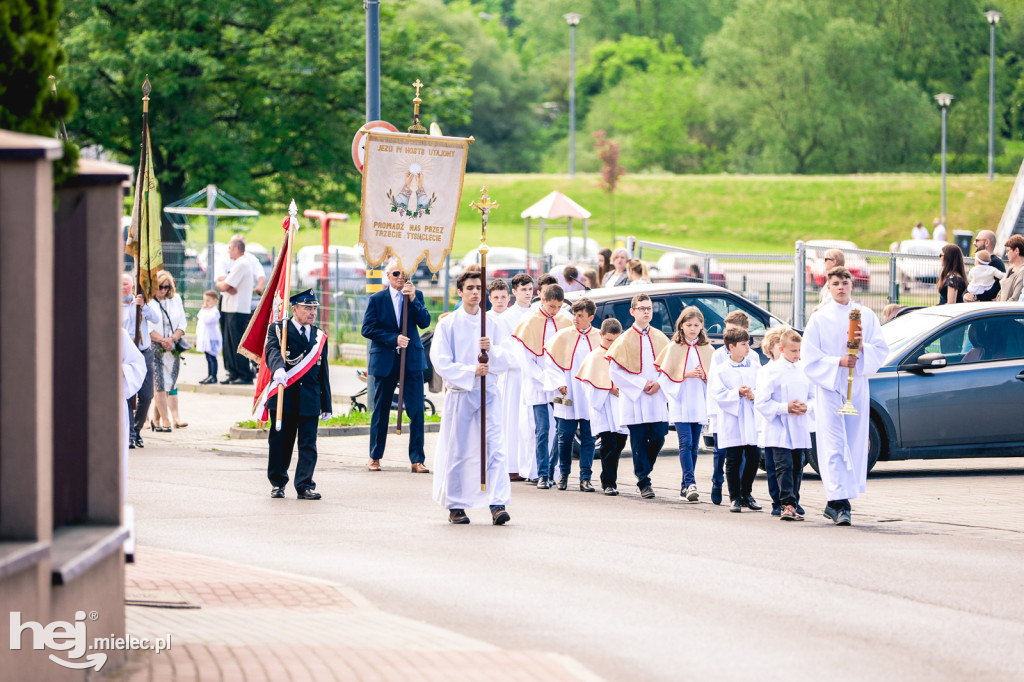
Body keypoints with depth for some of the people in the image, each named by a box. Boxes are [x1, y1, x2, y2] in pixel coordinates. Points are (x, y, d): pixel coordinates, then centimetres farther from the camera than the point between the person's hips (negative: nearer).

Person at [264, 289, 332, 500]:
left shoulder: (319, 336, 14)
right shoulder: (278, 329, 2)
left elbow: (323, 373, 15)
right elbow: (272, 351, -18)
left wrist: (326, 406, 13)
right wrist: (278, 369, -41)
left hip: (309, 401, 3)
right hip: (283, 396, -3)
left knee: (308, 445, -3)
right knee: (280, 442, 4)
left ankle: (305, 486, 1)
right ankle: (277, 483, 17)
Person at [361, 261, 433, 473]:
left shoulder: (416, 295, 6)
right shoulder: (376, 299, 1)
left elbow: (425, 322, -5)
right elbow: (368, 329, -6)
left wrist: (413, 300, -16)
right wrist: (394, 339, -15)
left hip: (412, 360, 1)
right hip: (385, 361, -1)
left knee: (416, 410, -6)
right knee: (381, 410, 9)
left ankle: (417, 460, -3)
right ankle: (374, 457, 22)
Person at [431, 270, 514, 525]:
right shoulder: (448, 324, 3)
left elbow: (506, 360, 3)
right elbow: (441, 362, -4)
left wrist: (491, 350, -17)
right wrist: (471, 372, -14)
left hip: (489, 392, 1)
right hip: (459, 393, -1)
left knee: (495, 448, -10)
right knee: (457, 451, 2)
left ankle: (498, 504, -15)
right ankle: (455, 506, 13)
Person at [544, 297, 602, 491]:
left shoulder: (600, 338, 3)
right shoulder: (563, 336, 1)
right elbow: (551, 362, 5)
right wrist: (559, 383, -5)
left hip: (590, 396, 0)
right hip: (568, 396, 0)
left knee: (588, 439, 0)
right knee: (565, 437, 3)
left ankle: (585, 478, 3)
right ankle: (564, 474, 19)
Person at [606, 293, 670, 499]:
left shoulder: (660, 338, 9)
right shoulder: (626, 339, -1)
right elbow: (615, 369, -5)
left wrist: (658, 383, -6)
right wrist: (641, 384, -11)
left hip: (658, 398, 3)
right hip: (635, 400, -3)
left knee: (658, 438, -1)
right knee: (639, 441, -4)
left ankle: (643, 471, 21)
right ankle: (643, 482, 3)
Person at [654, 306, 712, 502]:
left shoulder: (707, 349, 10)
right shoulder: (673, 348, 2)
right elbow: (664, 376, -1)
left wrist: (705, 376, -8)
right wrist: (686, 375, -14)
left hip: (699, 404, 3)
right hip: (680, 403, -3)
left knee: (694, 446, 5)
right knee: (686, 442, -15)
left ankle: (685, 486, 14)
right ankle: (690, 484, -20)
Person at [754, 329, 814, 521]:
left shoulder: (804, 370, 9)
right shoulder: (770, 371, -6)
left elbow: (813, 396, 17)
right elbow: (761, 402, -8)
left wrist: (806, 407, -5)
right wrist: (785, 408, -16)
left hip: (800, 430, 5)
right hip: (779, 431, -5)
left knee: (797, 468, 8)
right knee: (784, 466, -12)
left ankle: (793, 505, 14)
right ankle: (788, 504, -15)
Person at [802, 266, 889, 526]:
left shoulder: (866, 316, 9)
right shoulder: (819, 319, 2)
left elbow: (881, 351, 6)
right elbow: (810, 358, -3)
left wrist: (863, 347, -14)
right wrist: (839, 362, -14)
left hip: (858, 387, 3)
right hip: (829, 387, -3)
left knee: (855, 444, 2)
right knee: (834, 446, -12)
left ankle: (836, 502, 11)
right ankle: (839, 503, -17)